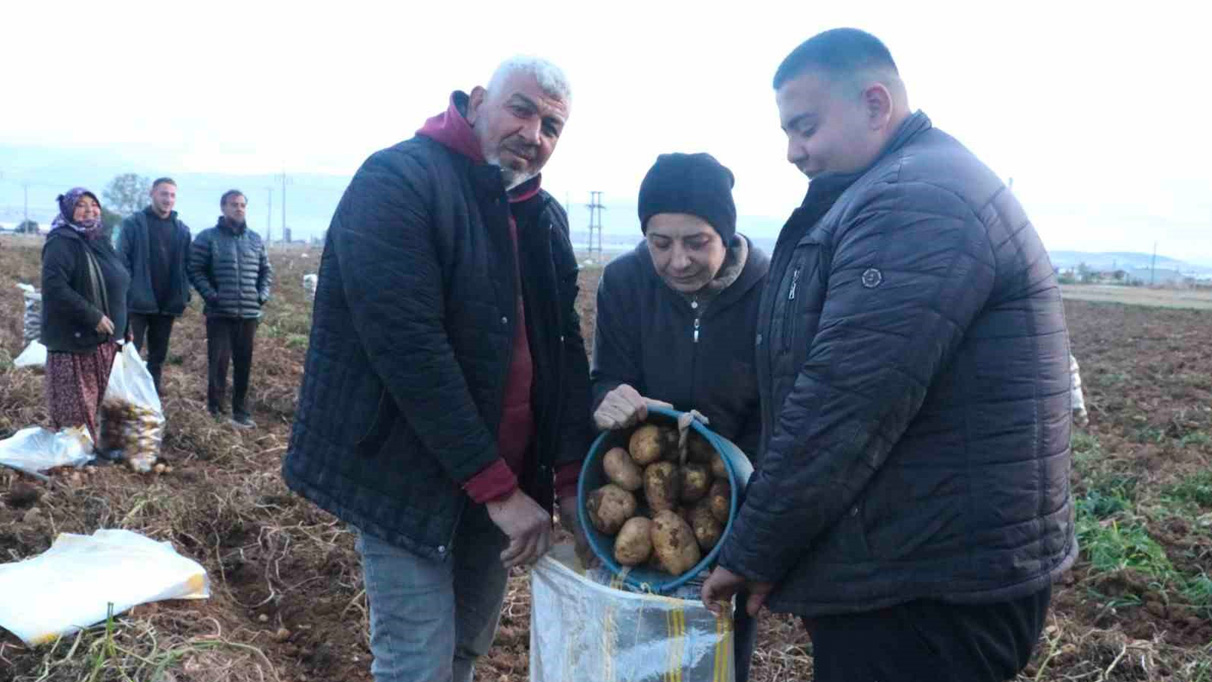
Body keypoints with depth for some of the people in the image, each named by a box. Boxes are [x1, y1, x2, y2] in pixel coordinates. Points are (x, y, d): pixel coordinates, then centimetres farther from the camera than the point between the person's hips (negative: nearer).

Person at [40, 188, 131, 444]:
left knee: (99, 402, 13)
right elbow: (54, 287, -24)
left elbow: (117, 284, 22)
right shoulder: (61, 243, -13)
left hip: (103, 340, 8)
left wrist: (120, 328, 17)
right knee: (75, 407, 0)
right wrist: (93, 316, -24)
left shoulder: (100, 241, 13)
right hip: (73, 339, -8)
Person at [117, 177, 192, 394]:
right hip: (138, 302, -4)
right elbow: (122, 261, -7)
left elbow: (186, 265, 10)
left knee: (158, 357, 13)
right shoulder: (133, 223, -3)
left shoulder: (182, 229, 9)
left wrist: (184, 294, 1)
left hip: (168, 304, 4)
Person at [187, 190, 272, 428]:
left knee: (244, 364, 8)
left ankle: (240, 411, 18)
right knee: (218, 363, -2)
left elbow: (266, 271, 18)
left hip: (249, 313, 4)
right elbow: (196, 270, -3)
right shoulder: (208, 237, -1)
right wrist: (211, 295, -13)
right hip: (220, 313, -4)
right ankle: (215, 411, 8)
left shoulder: (255, 239, 11)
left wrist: (263, 294, 3)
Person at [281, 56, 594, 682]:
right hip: (409, 480, -7)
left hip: (505, 482, 7)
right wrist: (497, 487, -22)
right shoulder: (398, 180, -14)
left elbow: (565, 346, 7)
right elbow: (407, 346, -23)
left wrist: (572, 478, -4)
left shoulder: (546, 217, 9)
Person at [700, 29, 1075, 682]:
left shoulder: (916, 201, -19)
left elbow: (842, 406, -26)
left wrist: (752, 553, -14)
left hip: (927, 590, -10)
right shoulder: (916, 190, 16)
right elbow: (830, 381, 16)